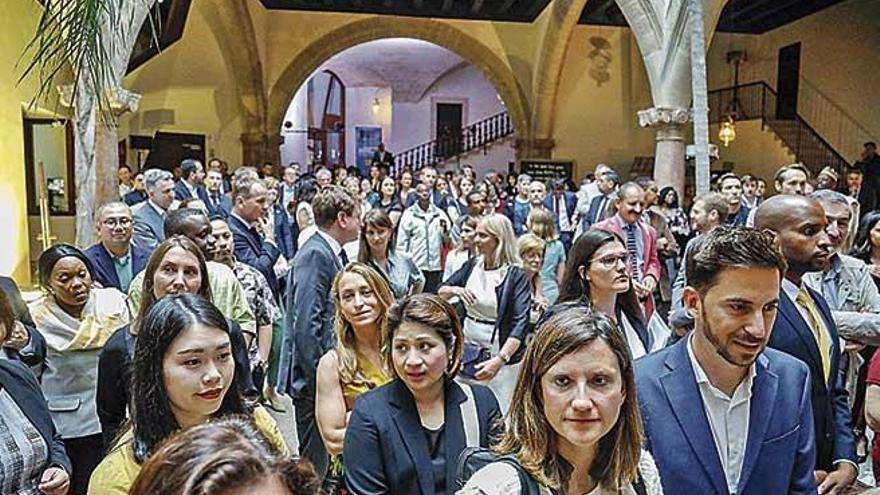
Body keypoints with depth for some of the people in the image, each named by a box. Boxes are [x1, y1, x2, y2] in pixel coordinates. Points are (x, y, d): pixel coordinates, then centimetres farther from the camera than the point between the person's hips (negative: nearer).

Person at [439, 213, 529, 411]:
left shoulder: (516, 275, -11)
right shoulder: (472, 266, 5)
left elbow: (521, 323, -18)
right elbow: (440, 293, 12)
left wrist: (500, 360, -29)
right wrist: (455, 290, -12)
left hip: (501, 354, -5)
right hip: (467, 351, 5)